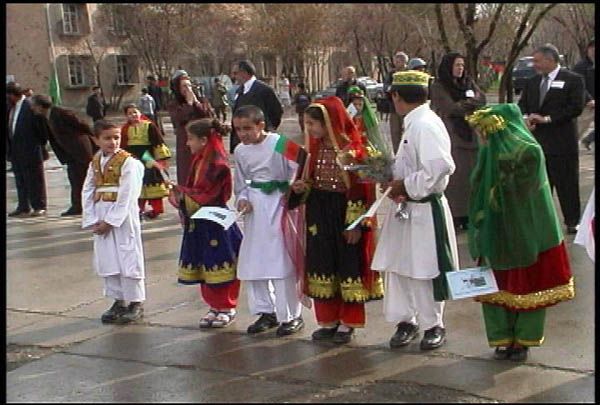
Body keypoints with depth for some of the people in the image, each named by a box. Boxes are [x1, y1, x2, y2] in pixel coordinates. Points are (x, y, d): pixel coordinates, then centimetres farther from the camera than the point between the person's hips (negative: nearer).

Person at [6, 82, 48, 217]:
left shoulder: (30, 106, -14)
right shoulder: (11, 107, 9)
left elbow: (40, 126, -12)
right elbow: (9, 126, 14)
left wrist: (42, 144, -8)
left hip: (30, 150, -8)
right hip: (15, 150, 8)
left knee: (34, 178, 2)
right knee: (20, 180, 14)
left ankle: (39, 207, 10)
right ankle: (23, 207, 23)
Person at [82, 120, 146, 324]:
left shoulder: (128, 162, -10)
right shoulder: (95, 162, 9)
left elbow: (126, 196, -15)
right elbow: (87, 192, 6)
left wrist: (110, 221, -15)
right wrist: (92, 220, -4)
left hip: (123, 217, -6)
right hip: (101, 217, 6)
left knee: (128, 259, -1)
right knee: (106, 259, 11)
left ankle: (136, 303, 10)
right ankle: (118, 301, 23)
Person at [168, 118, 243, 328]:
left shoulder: (217, 164, -18)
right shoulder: (199, 160, 9)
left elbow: (205, 196, -20)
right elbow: (194, 190, 11)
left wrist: (180, 191, -12)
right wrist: (179, 194, -7)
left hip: (215, 223, -8)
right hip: (198, 223, 9)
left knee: (218, 265, 2)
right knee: (204, 267, 13)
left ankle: (227, 308, 16)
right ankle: (214, 306, 25)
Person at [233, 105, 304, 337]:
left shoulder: (280, 144, -12)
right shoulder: (240, 151, 7)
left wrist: (290, 194, -20)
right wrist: (242, 199, -2)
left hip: (279, 204, -6)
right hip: (254, 208, 6)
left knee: (281, 261, -5)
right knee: (252, 261, 9)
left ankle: (291, 316, 9)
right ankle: (266, 312, 25)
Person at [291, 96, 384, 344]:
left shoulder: (352, 147, -13)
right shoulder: (315, 147, 6)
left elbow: (360, 188, -13)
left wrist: (355, 223, -16)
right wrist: (303, 186, -6)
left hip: (345, 213, -6)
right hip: (319, 214, 6)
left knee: (348, 264, 3)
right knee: (322, 264, 10)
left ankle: (347, 323, 16)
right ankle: (328, 321, 23)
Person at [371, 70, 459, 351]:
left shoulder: (425, 125, -19)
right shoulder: (414, 123, 10)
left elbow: (440, 166, -28)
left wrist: (406, 186, -19)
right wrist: (395, 178, -1)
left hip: (425, 210, -9)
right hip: (406, 208, 9)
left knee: (425, 270, 4)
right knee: (397, 265, 12)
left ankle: (434, 325, 21)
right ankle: (406, 320, 26)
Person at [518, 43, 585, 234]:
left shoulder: (573, 80, -4)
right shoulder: (531, 82, 14)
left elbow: (576, 107, -12)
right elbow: (522, 104, 17)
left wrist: (547, 118, -16)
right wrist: (525, 117, -6)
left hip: (562, 142, -5)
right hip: (536, 141, 5)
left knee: (567, 183, 2)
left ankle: (572, 222, 13)